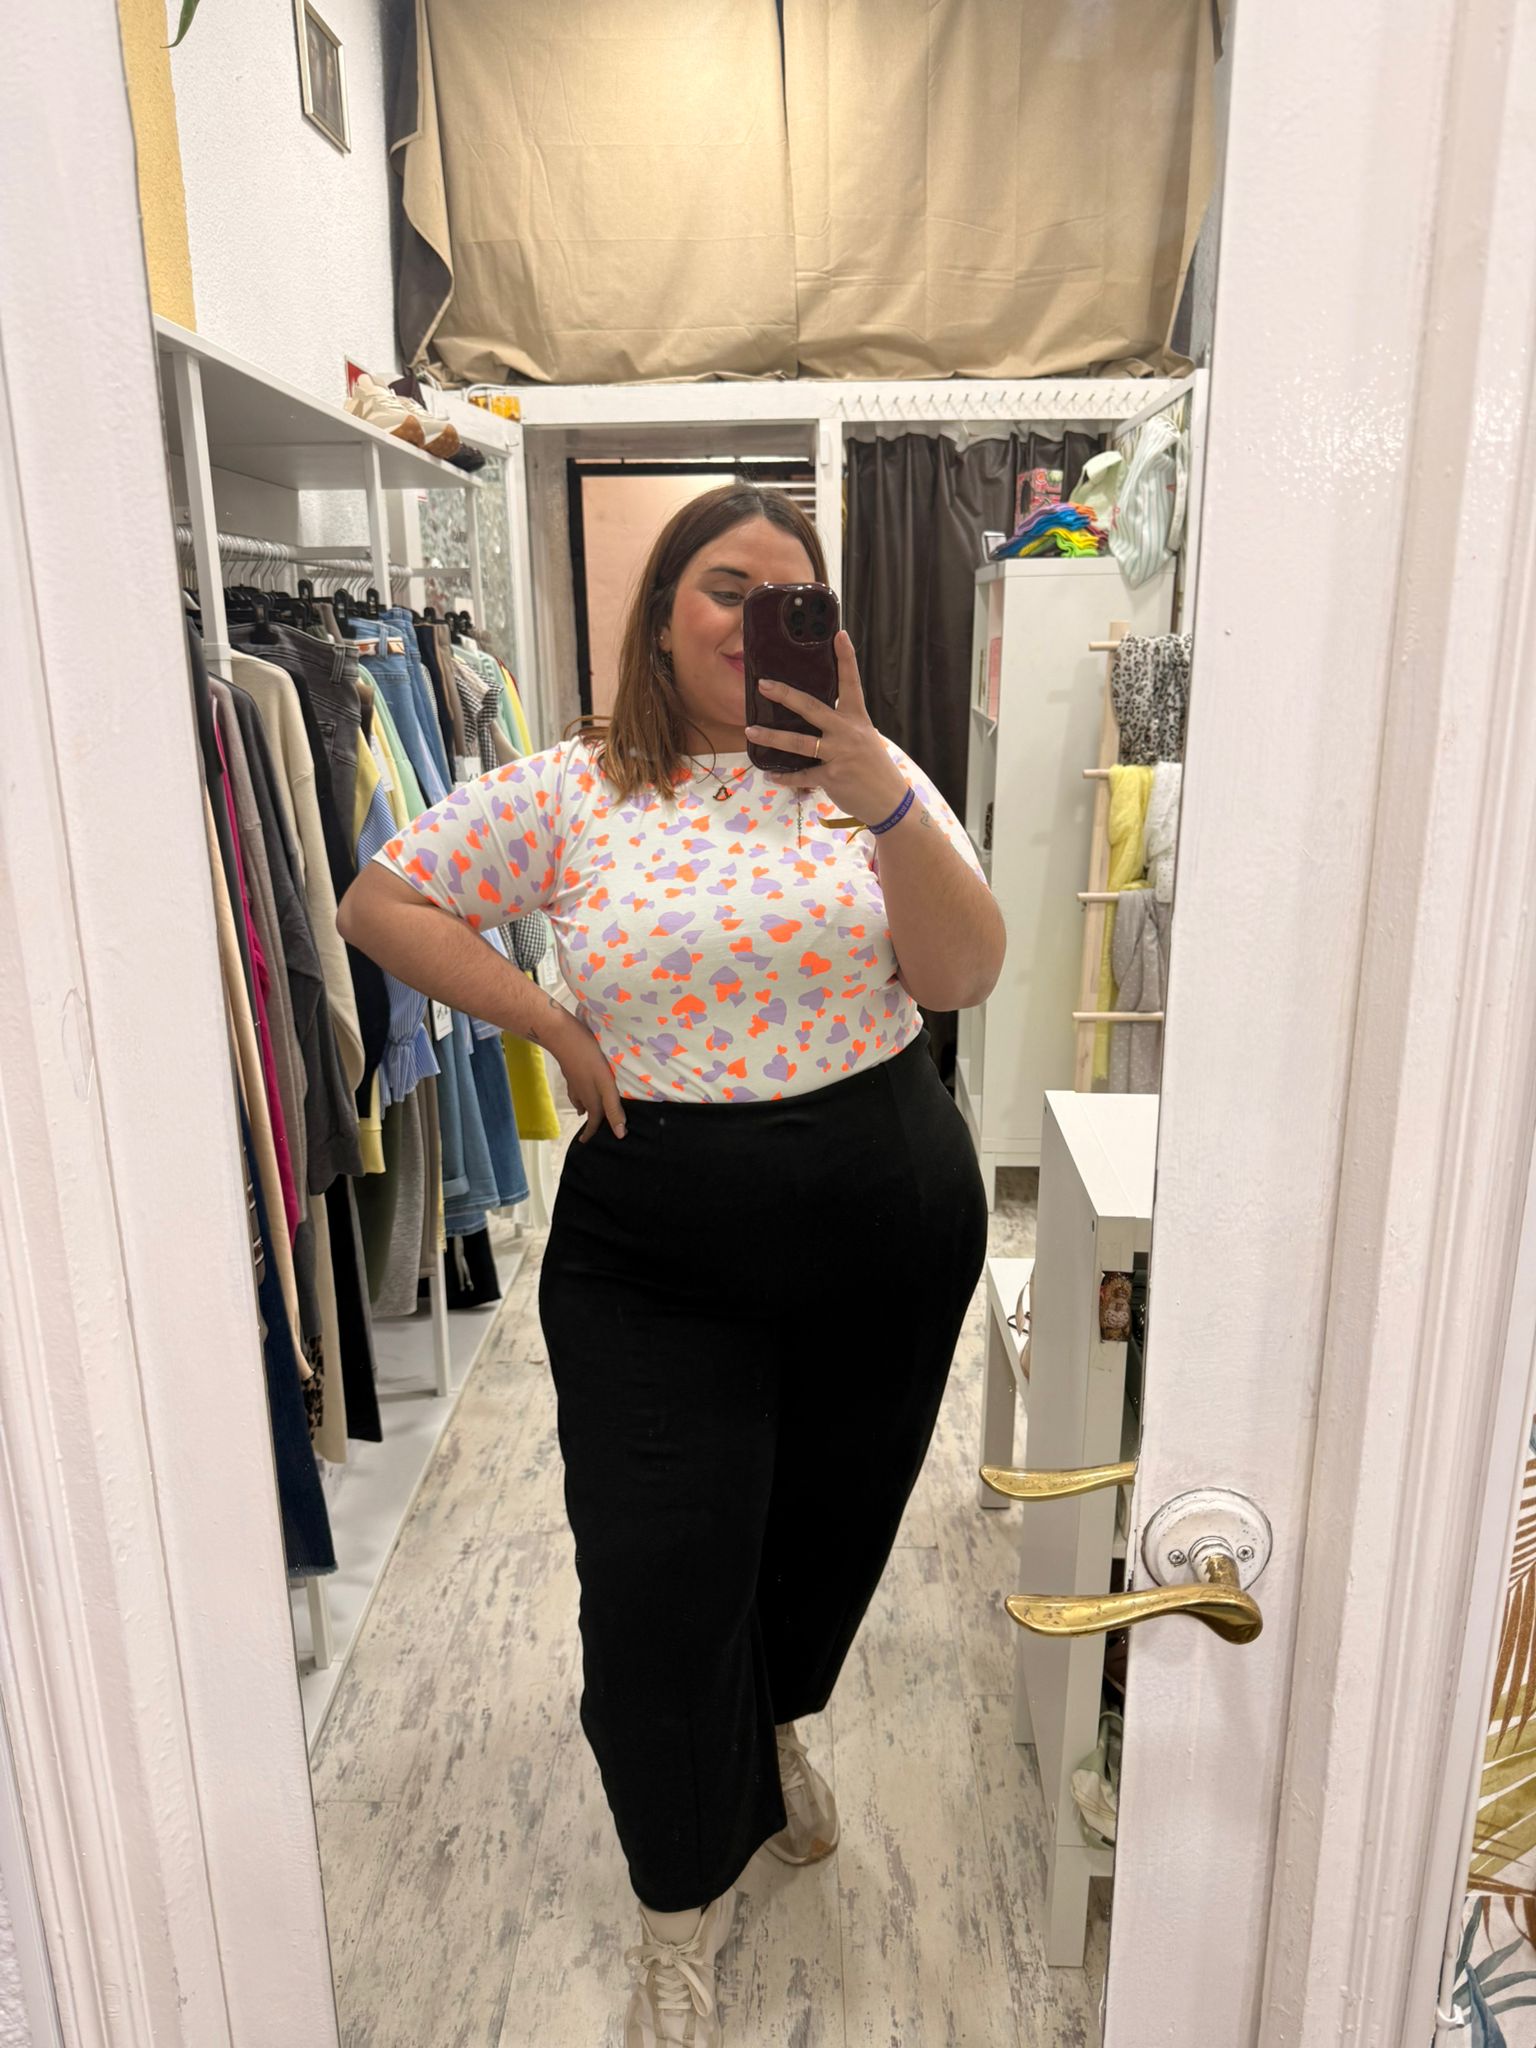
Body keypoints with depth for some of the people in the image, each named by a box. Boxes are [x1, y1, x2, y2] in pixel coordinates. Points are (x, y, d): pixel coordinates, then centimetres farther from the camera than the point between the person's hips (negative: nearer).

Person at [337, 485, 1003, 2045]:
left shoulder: (869, 776, -1)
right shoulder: (572, 791, -4)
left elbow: (964, 975, -11)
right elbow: (381, 901, 1)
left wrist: (877, 791, -24)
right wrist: (554, 1030, -7)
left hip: (887, 1230, 2)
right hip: (653, 1254, -2)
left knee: (833, 1515, 21)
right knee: (658, 1578, 3)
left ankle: (771, 1723, 57)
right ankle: (684, 1910, 33)